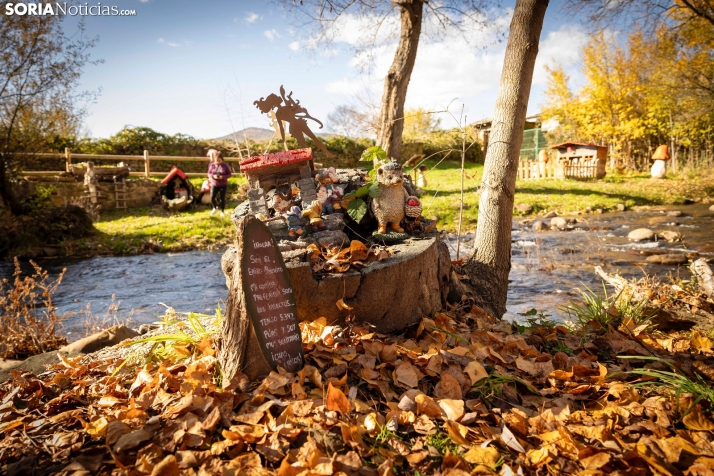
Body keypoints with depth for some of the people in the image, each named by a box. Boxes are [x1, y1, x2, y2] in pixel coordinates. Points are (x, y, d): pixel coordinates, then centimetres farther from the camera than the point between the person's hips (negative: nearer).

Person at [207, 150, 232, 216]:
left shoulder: (225, 165, -6)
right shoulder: (212, 165, 0)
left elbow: (229, 174, -2)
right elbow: (209, 173, 6)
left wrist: (223, 177, -20)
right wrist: (213, 176, -16)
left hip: (223, 185, -2)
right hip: (214, 184, 2)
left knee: (222, 198, 2)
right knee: (212, 197, -9)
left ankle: (222, 211, 19)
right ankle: (215, 208, 20)